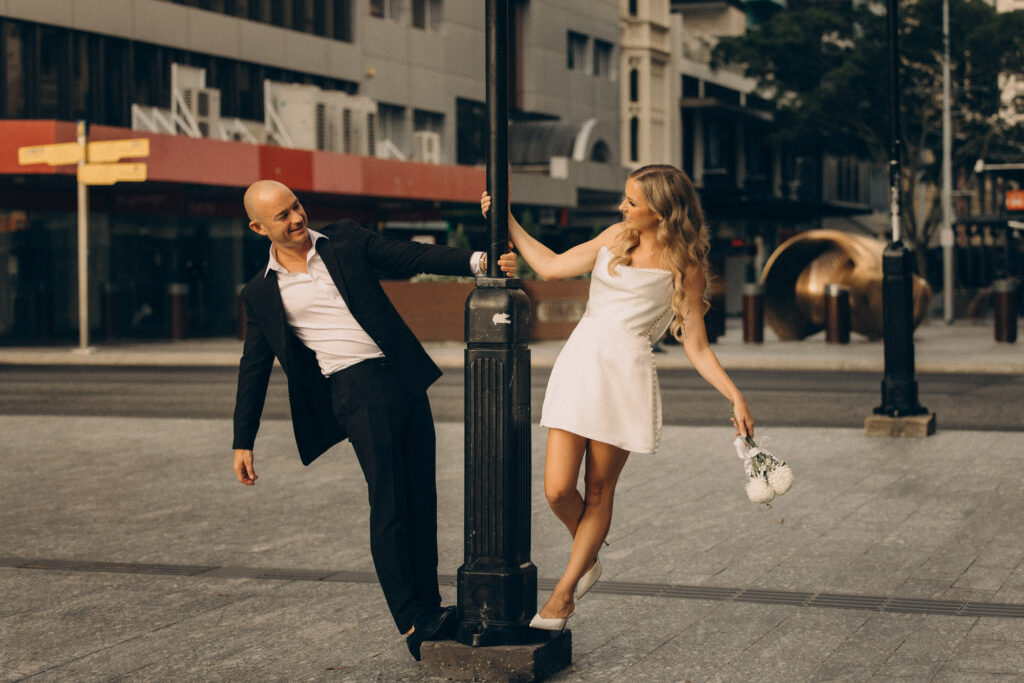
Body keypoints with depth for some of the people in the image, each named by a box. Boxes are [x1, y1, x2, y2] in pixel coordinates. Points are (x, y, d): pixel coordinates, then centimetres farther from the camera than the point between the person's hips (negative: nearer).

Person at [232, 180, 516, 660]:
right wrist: (243, 442, 10)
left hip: (405, 380, 4)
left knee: (421, 500, 6)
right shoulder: (262, 294, 6)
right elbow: (254, 369, 11)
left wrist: (479, 262, -8)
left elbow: (413, 257, 6)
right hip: (356, 391, -4)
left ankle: (427, 609, 15)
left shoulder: (345, 240, 10)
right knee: (388, 504, -12)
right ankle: (412, 622, -9)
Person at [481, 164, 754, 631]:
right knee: (558, 490, -6)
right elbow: (551, 267, 21)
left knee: (599, 489, 4)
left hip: (626, 373, -3)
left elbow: (696, 347, 3)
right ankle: (588, 559, 24)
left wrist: (735, 397, -8)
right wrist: (507, 223, 21)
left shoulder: (685, 268, 2)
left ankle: (565, 590, 20)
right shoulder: (616, 238, 15)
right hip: (580, 364, 3)